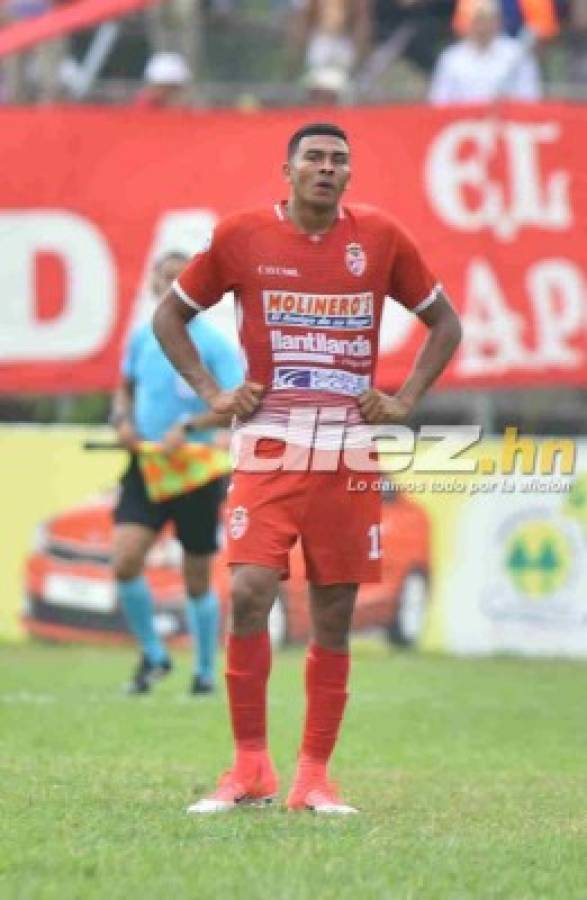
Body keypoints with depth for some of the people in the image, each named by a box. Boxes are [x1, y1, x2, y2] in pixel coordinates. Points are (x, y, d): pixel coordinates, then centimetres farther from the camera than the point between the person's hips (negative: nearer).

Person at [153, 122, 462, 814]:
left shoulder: (381, 238, 4)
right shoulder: (241, 236, 1)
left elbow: (444, 322, 16)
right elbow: (170, 315, 13)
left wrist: (406, 400, 5)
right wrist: (212, 393, 2)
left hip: (350, 452, 2)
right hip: (269, 446, -2)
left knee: (334, 618, 3)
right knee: (248, 594, -16)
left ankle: (313, 777, 11)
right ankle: (250, 768, -3)